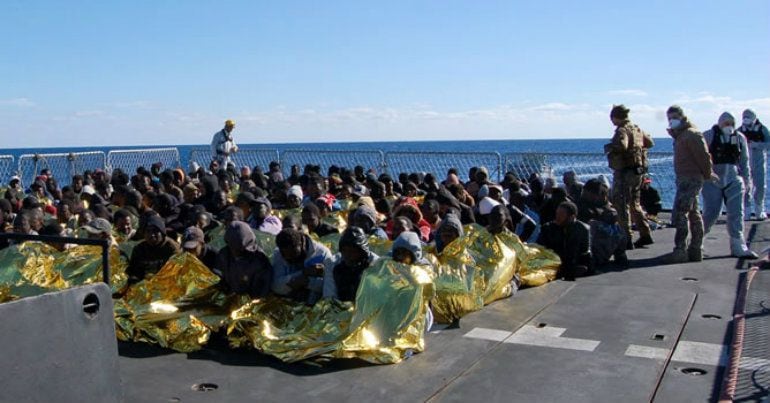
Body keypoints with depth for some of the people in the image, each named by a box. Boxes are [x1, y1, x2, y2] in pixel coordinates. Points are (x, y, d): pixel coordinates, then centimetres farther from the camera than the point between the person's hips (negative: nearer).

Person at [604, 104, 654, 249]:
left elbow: (622, 145, -33)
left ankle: (627, 240, -5)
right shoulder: (637, 129, 14)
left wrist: (609, 148, -16)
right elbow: (650, 142, 28)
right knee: (634, 203, 19)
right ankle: (645, 234, 23)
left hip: (625, 171, -9)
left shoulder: (622, 130, -14)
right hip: (638, 171, 9)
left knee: (622, 205, -4)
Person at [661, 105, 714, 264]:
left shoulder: (692, 134, -14)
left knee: (679, 214, -12)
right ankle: (696, 250, 21)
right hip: (684, 180, 11)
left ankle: (680, 251, -10)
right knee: (693, 214, 14)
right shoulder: (680, 135, 17)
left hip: (690, 180, -11)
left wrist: (707, 175, -7)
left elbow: (704, 157, -16)